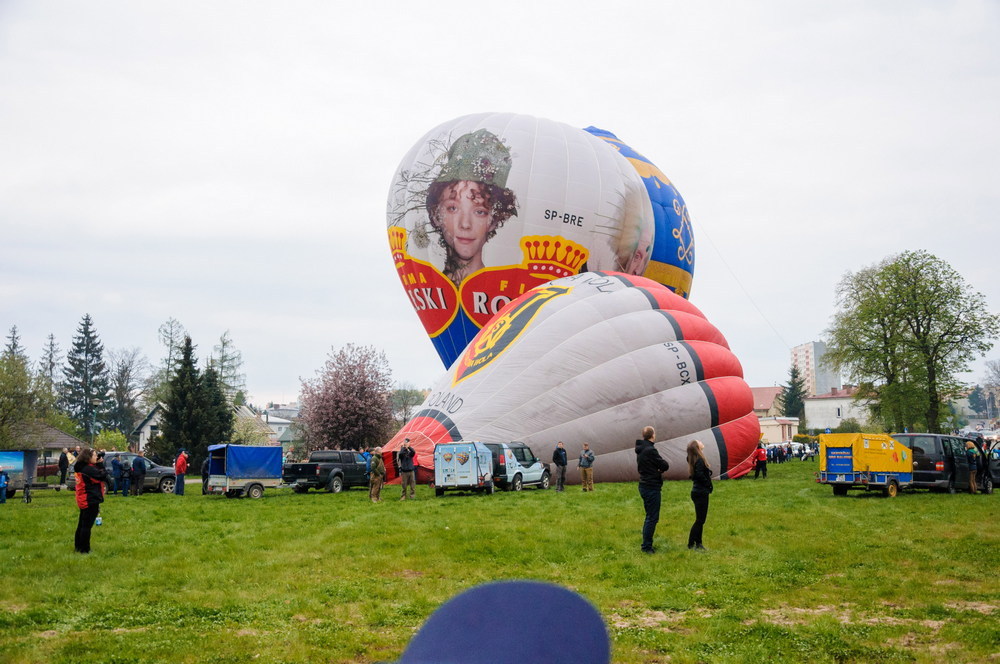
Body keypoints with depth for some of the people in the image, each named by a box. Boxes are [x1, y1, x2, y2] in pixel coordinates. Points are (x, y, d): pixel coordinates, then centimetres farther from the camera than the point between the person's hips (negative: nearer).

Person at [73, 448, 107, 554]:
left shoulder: (81, 468, 9)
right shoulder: (89, 469, -21)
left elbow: (97, 474, 12)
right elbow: (104, 477, -19)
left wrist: (99, 465, 2)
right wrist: (100, 465, -12)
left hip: (84, 500, 10)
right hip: (91, 501, -10)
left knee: (82, 525, 18)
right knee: (87, 526, -3)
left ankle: (78, 547, 26)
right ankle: (84, 549, 1)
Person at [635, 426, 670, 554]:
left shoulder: (640, 450, 11)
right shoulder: (650, 450, -19)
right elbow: (665, 466, -16)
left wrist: (658, 467, -1)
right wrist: (663, 463, 5)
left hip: (644, 486, 10)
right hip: (652, 487, -10)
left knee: (650, 516, 17)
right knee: (653, 518, -4)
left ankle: (646, 544, 22)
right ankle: (647, 546, -2)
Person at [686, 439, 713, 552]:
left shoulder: (695, 459, 10)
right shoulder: (700, 460, -18)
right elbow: (699, 475, -30)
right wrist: (708, 483, -14)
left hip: (698, 492, 9)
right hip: (701, 493, -9)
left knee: (700, 520, 15)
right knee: (700, 520, -3)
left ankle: (698, 544, 20)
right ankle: (691, 544, 2)